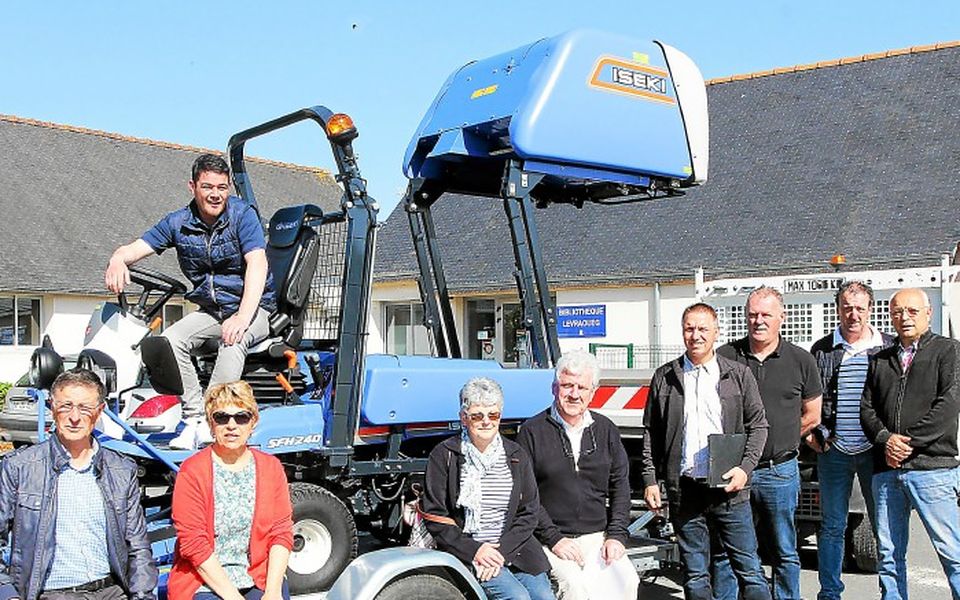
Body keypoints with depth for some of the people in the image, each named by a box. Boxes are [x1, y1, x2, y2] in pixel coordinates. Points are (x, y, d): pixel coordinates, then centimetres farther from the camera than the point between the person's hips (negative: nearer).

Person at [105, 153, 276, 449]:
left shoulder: (243, 214, -12)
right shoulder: (178, 222, 2)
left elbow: (257, 264, -24)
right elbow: (136, 247, 0)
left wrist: (243, 316, -37)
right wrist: (118, 260, -28)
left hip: (254, 307, -5)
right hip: (210, 310, 5)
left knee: (233, 340, -35)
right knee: (169, 340, -20)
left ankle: (214, 422, -35)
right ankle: (194, 417, -17)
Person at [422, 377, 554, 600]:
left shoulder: (516, 456, 10)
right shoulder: (444, 456, 0)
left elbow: (529, 513, 6)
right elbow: (434, 516, -2)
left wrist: (502, 550, -10)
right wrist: (474, 550, -13)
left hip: (514, 547, 4)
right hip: (465, 551, -4)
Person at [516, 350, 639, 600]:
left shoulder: (605, 430, 13)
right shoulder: (532, 432, 0)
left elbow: (620, 485, 13)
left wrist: (617, 535, 0)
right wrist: (553, 538, -12)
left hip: (599, 536, 4)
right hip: (553, 540, -3)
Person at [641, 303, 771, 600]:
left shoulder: (739, 374, 5)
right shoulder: (664, 377, 7)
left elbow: (758, 425, 5)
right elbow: (651, 433, 9)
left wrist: (745, 468, -8)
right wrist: (650, 480, 2)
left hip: (728, 488, -1)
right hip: (683, 491, 1)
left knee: (749, 570, 2)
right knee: (695, 575, 10)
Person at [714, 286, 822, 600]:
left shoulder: (801, 361, 3)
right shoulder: (725, 357, 1)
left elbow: (811, 416, 11)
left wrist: (775, 442, 6)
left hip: (779, 471, 0)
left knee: (785, 553, 11)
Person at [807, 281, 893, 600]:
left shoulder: (889, 347, 4)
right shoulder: (822, 350, 5)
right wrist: (812, 433, -3)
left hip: (875, 450, 0)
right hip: (834, 451, 1)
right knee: (832, 526, 8)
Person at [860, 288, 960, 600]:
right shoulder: (880, 360, 18)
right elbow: (867, 407, 12)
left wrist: (909, 441, -11)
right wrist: (885, 439, -7)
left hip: (932, 468, -5)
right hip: (886, 470, 5)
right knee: (888, 553, 8)